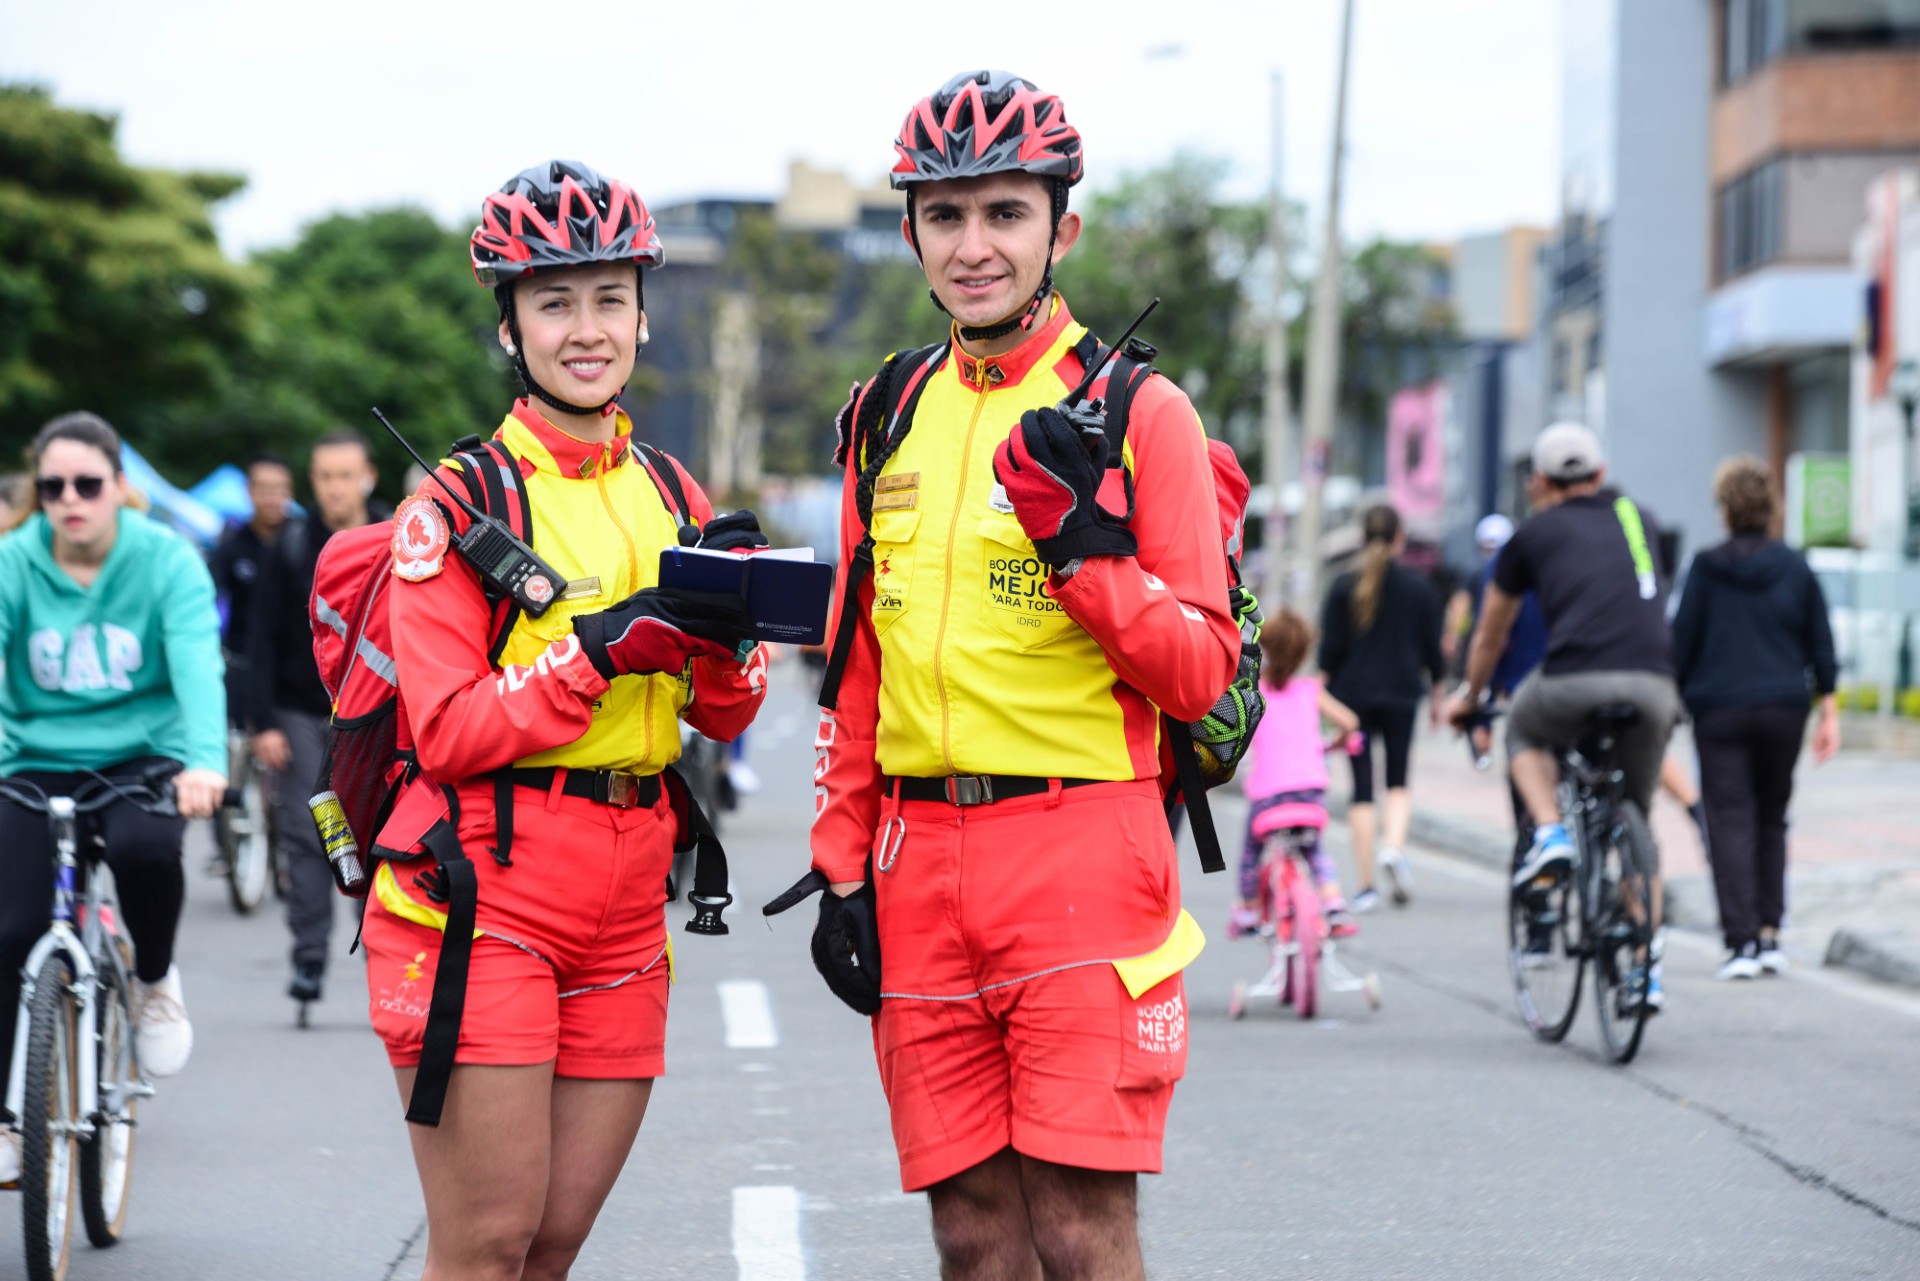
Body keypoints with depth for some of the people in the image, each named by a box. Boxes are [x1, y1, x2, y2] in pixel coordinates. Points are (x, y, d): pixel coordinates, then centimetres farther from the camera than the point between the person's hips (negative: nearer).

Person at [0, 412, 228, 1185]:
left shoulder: (166, 562, -8)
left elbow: (196, 663, -22)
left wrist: (205, 761, -40)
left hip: (142, 755, -1)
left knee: (144, 848, -34)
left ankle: (154, 981, -2)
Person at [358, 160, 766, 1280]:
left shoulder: (670, 495, 13)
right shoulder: (460, 503, -5)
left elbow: (726, 716, 10)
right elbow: (449, 732, -13)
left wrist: (727, 623, -10)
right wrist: (611, 642, -21)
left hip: (622, 912, 6)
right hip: (484, 898, -5)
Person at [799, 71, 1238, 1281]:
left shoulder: (1137, 411, -1)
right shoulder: (890, 420, 14)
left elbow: (1202, 672, -5)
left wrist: (1083, 543, -17)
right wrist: (842, 862, 14)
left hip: (1083, 854, -5)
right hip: (922, 859, 5)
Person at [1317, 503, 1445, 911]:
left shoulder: (1344, 587, -2)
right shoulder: (1416, 587, 0)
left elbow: (1331, 649, -3)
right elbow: (1432, 646, 4)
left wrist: (1325, 694, 6)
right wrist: (1438, 693, 16)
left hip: (1354, 693, 0)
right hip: (1401, 694, 0)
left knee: (1362, 786, 3)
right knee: (1399, 780, 13)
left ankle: (1366, 885, 1)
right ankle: (1394, 846, -16)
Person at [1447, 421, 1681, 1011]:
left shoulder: (1533, 533, 18)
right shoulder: (1639, 517, 25)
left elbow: (1490, 635, 31)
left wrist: (1470, 697, 48)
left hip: (1575, 682, -3)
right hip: (1653, 685, 3)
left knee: (1523, 732, 32)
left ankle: (1549, 835, 7)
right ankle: (1648, 968, 13)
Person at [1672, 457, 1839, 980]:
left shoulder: (1707, 568, -4)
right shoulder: (1795, 567, 4)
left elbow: (1683, 640, -2)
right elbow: (1820, 643, 6)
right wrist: (1828, 710, 12)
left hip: (1719, 709, -3)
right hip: (1784, 708, 3)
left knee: (1730, 822, -2)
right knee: (1772, 819, 15)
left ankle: (1742, 942, -10)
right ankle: (1769, 934, 10)